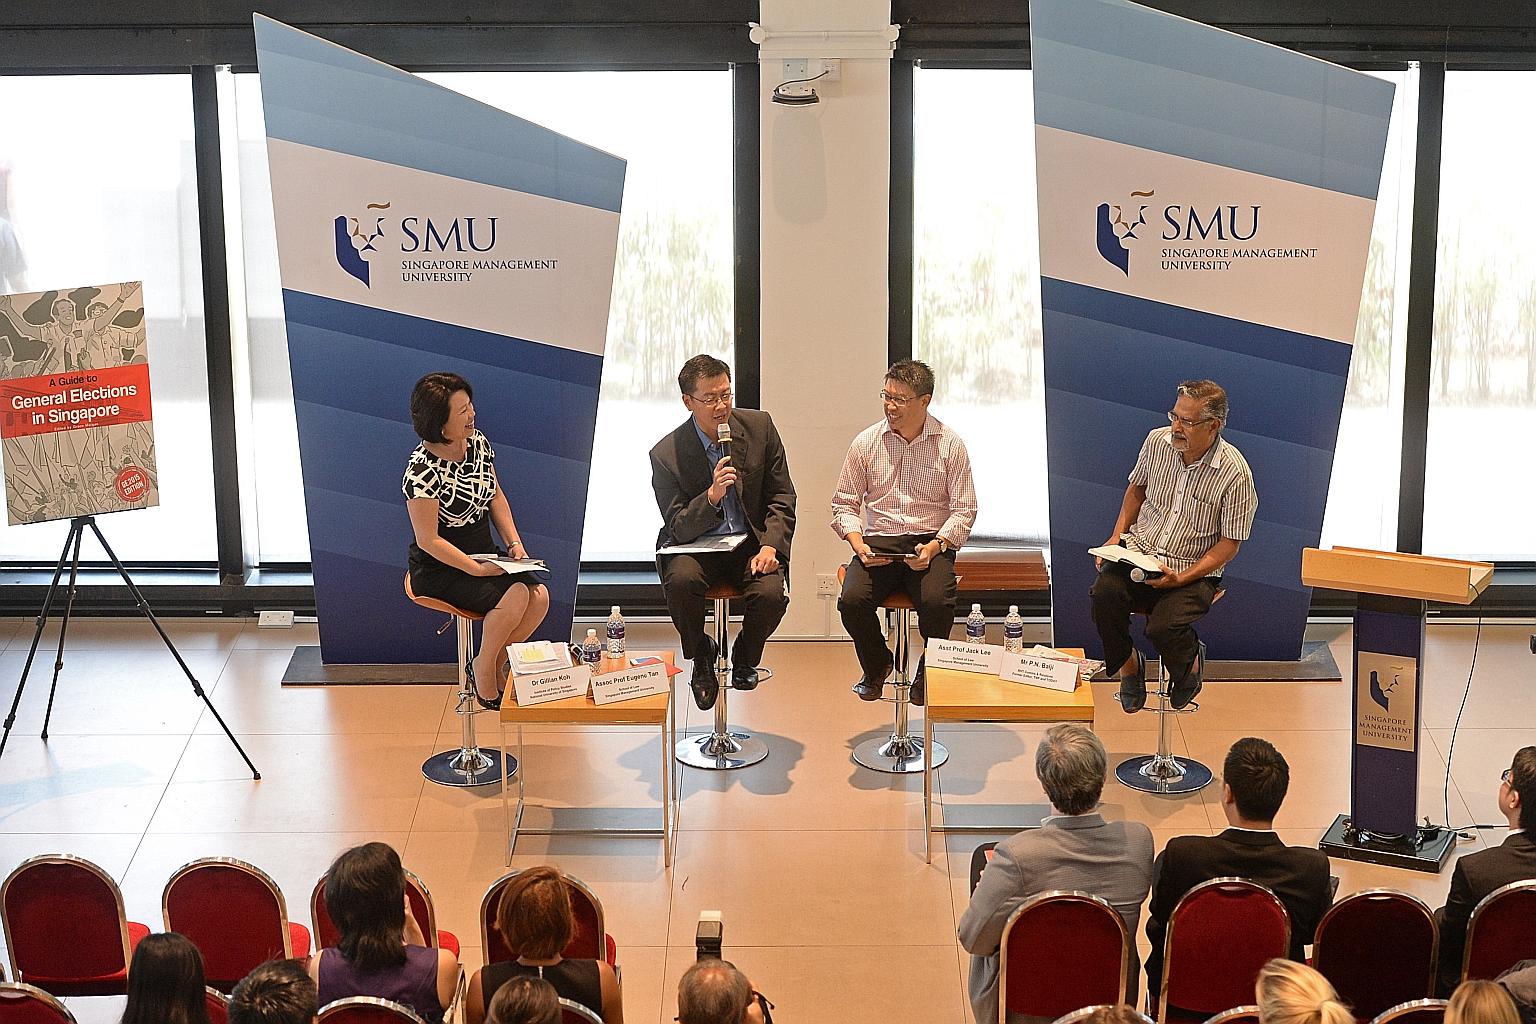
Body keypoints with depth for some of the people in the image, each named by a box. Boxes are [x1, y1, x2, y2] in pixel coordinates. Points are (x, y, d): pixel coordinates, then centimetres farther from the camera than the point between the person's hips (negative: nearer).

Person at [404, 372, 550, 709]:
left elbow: (495, 495, 12)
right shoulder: (423, 470, -24)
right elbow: (428, 540, -21)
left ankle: (492, 666, 5)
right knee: (514, 598, -26)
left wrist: (514, 542, -1)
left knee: (540, 596, -15)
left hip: (484, 554, 7)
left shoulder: (478, 443, -1)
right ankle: (484, 675, -3)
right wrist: (477, 569, -23)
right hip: (440, 569, -7)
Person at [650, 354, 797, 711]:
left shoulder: (760, 427, -3)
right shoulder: (666, 454, -10)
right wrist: (711, 496, -30)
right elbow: (677, 529, -11)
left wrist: (771, 546, -13)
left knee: (771, 594, -28)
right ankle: (701, 657, -2)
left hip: (750, 544, 2)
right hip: (696, 548, -2)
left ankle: (745, 659, 8)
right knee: (680, 581, -34)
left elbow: (782, 497, 4)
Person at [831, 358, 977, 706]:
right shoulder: (866, 443, 6)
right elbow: (844, 504, 10)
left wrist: (935, 546, -16)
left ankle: (928, 672, 2)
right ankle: (877, 665, 7)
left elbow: (964, 509, 1)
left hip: (932, 544, -1)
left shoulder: (950, 445, 2)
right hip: (878, 543, 2)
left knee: (937, 603, -31)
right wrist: (858, 544, -8)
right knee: (852, 600, -27)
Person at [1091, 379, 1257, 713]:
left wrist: (1182, 578, -21)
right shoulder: (1157, 441, -2)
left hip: (1193, 569, -3)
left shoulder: (1235, 473, -15)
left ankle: (1190, 662, 10)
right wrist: (1117, 535, 6)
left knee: (1163, 628, -29)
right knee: (1105, 594, -28)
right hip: (1138, 551, 4)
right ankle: (1128, 664, 2)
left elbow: (1229, 544, -9)